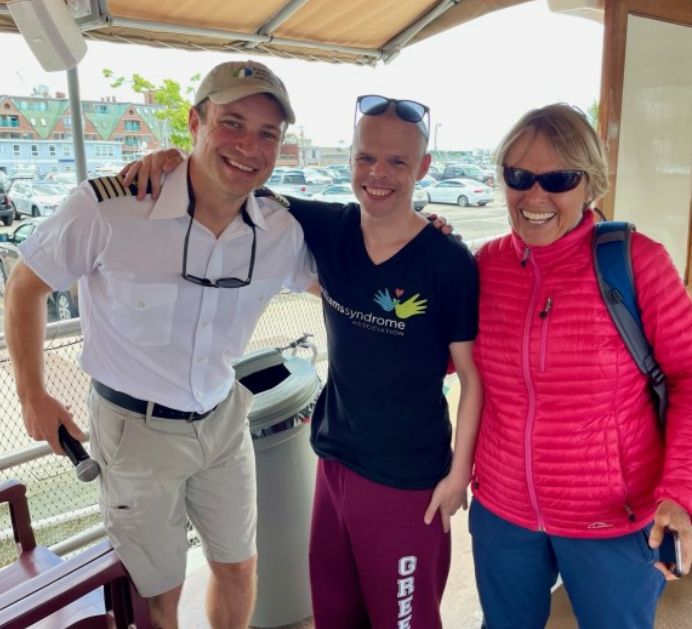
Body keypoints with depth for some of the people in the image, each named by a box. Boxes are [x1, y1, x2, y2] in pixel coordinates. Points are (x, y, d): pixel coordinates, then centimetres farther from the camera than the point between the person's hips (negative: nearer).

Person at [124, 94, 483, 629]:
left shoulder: (450, 262, -18)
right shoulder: (328, 229, -5)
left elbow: (473, 375, -10)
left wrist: (459, 472, -7)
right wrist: (177, 161, -11)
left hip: (408, 480, -4)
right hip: (335, 459, 5)